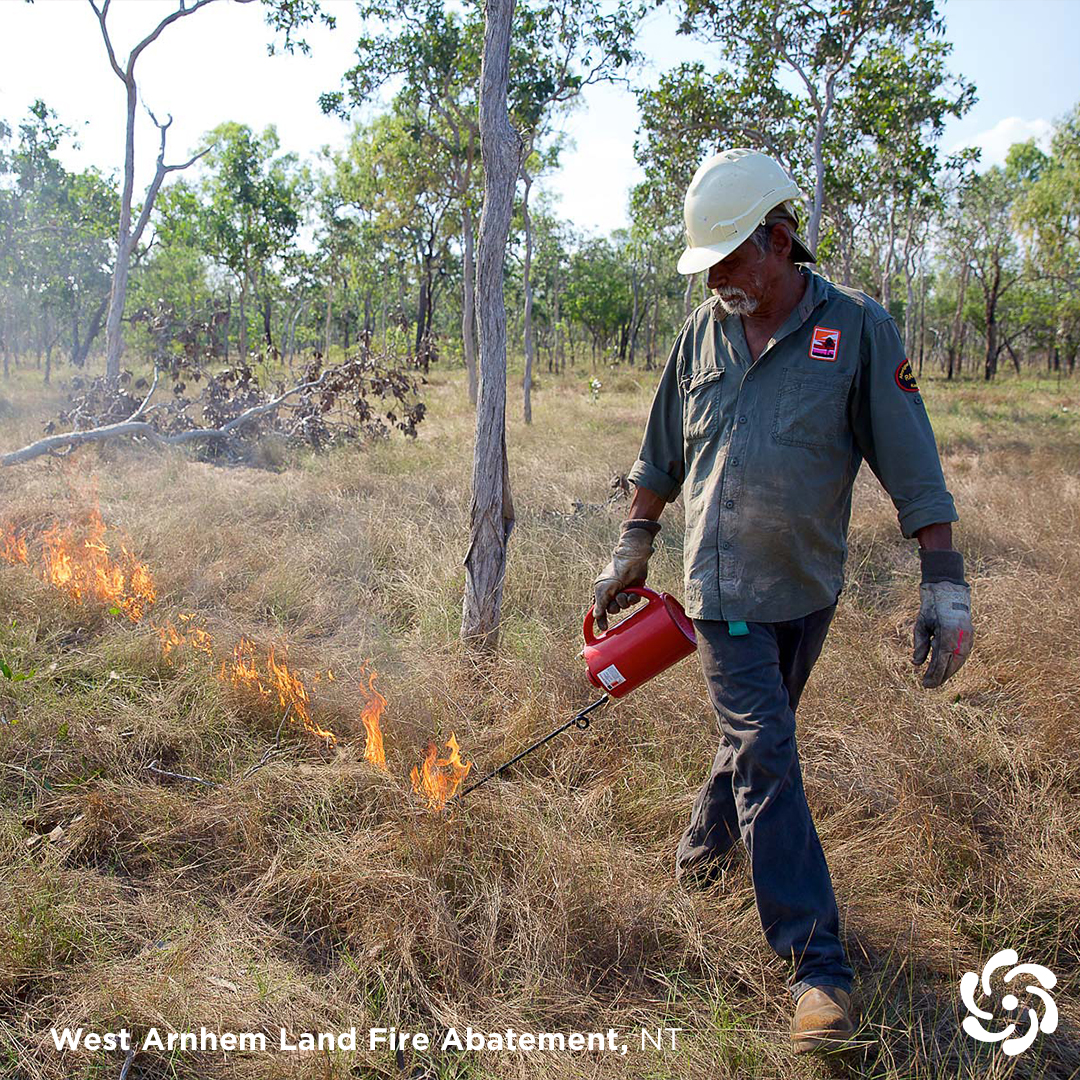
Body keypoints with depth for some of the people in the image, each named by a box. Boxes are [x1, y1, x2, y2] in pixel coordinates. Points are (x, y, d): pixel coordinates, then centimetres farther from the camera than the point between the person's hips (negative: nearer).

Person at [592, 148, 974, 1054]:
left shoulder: (857, 328, -7)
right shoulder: (703, 333, 3)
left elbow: (911, 464, -8)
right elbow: (661, 457, 13)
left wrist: (945, 583, -12)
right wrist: (633, 551, 17)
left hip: (809, 586, 0)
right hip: (725, 588, 0)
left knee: (760, 733, 16)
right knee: (766, 755, -6)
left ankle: (706, 842, 45)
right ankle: (818, 963, 0)